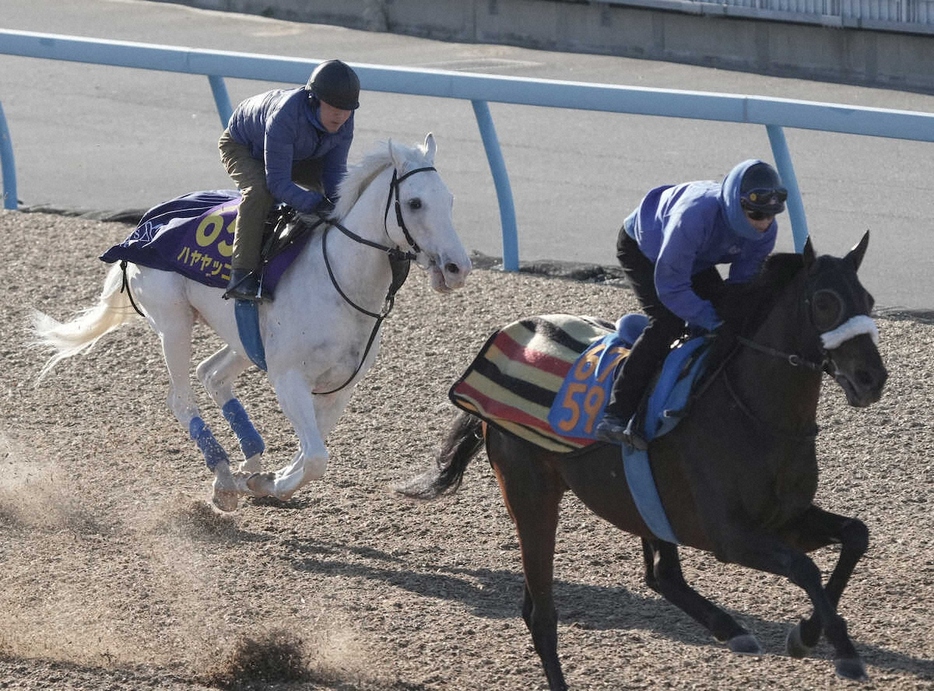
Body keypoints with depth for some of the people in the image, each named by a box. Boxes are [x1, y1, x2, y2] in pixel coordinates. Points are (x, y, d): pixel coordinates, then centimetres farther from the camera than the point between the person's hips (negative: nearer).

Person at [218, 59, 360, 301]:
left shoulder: (343, 121, -24)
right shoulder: (286, 115, -44)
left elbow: (335, 171, -16)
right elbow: (277, 182, -43)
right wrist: (317, 204, -53)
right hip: (241, 147, -7)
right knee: (259, 191, -37)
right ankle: (241, 276, -35)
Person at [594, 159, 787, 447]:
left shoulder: (765, 231, -26)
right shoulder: (695, 215, -46)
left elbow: (743, 283, -13)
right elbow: (670, 286, -39)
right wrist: (712, 321, -41)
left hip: (695, 260, 8)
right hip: (641, 248, -7)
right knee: (667, 322, -25)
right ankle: (615, 416, -29)